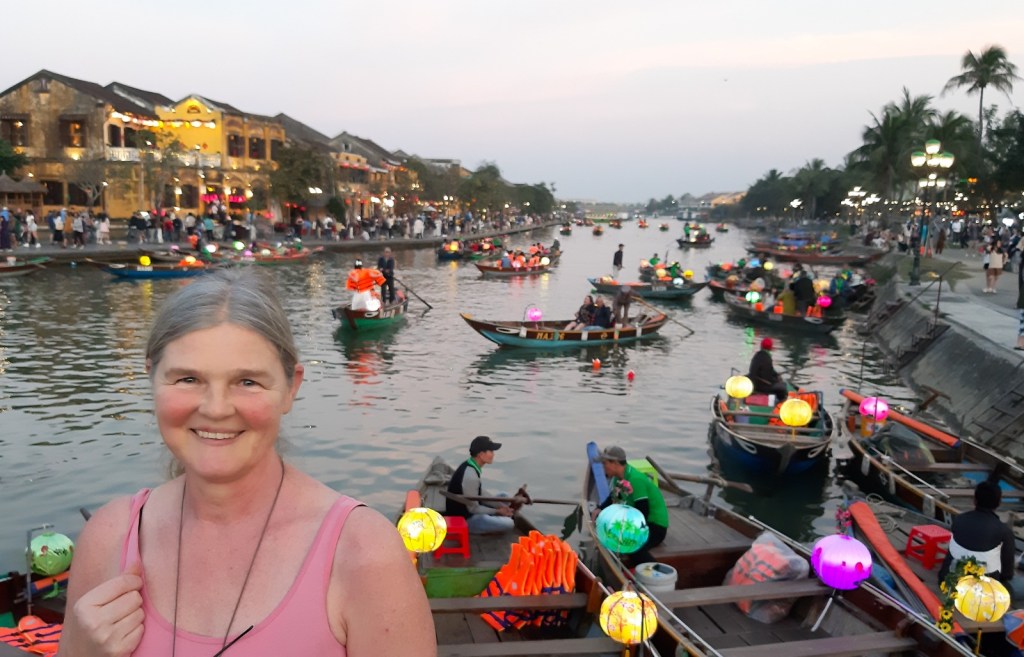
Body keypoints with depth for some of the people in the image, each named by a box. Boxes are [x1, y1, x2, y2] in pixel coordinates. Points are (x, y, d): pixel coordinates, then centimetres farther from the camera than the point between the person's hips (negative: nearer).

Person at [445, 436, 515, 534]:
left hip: (467, 508, 10)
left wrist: (501, 505, 1)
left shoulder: (472, 466, 0)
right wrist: (497, 511, -10)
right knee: (508, 523, -22)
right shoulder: (470, 476, -29)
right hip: (464, 519, -10)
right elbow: (473, 509, -21)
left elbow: (480, 493, 11)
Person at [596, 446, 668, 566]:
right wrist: (600, 510, 1)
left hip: (656, 526, -10)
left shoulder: (635, 479, -25)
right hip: (644, 522, 10)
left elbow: (643, 512, -27)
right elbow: (612, 498, 19)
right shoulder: (619, 477, 3)